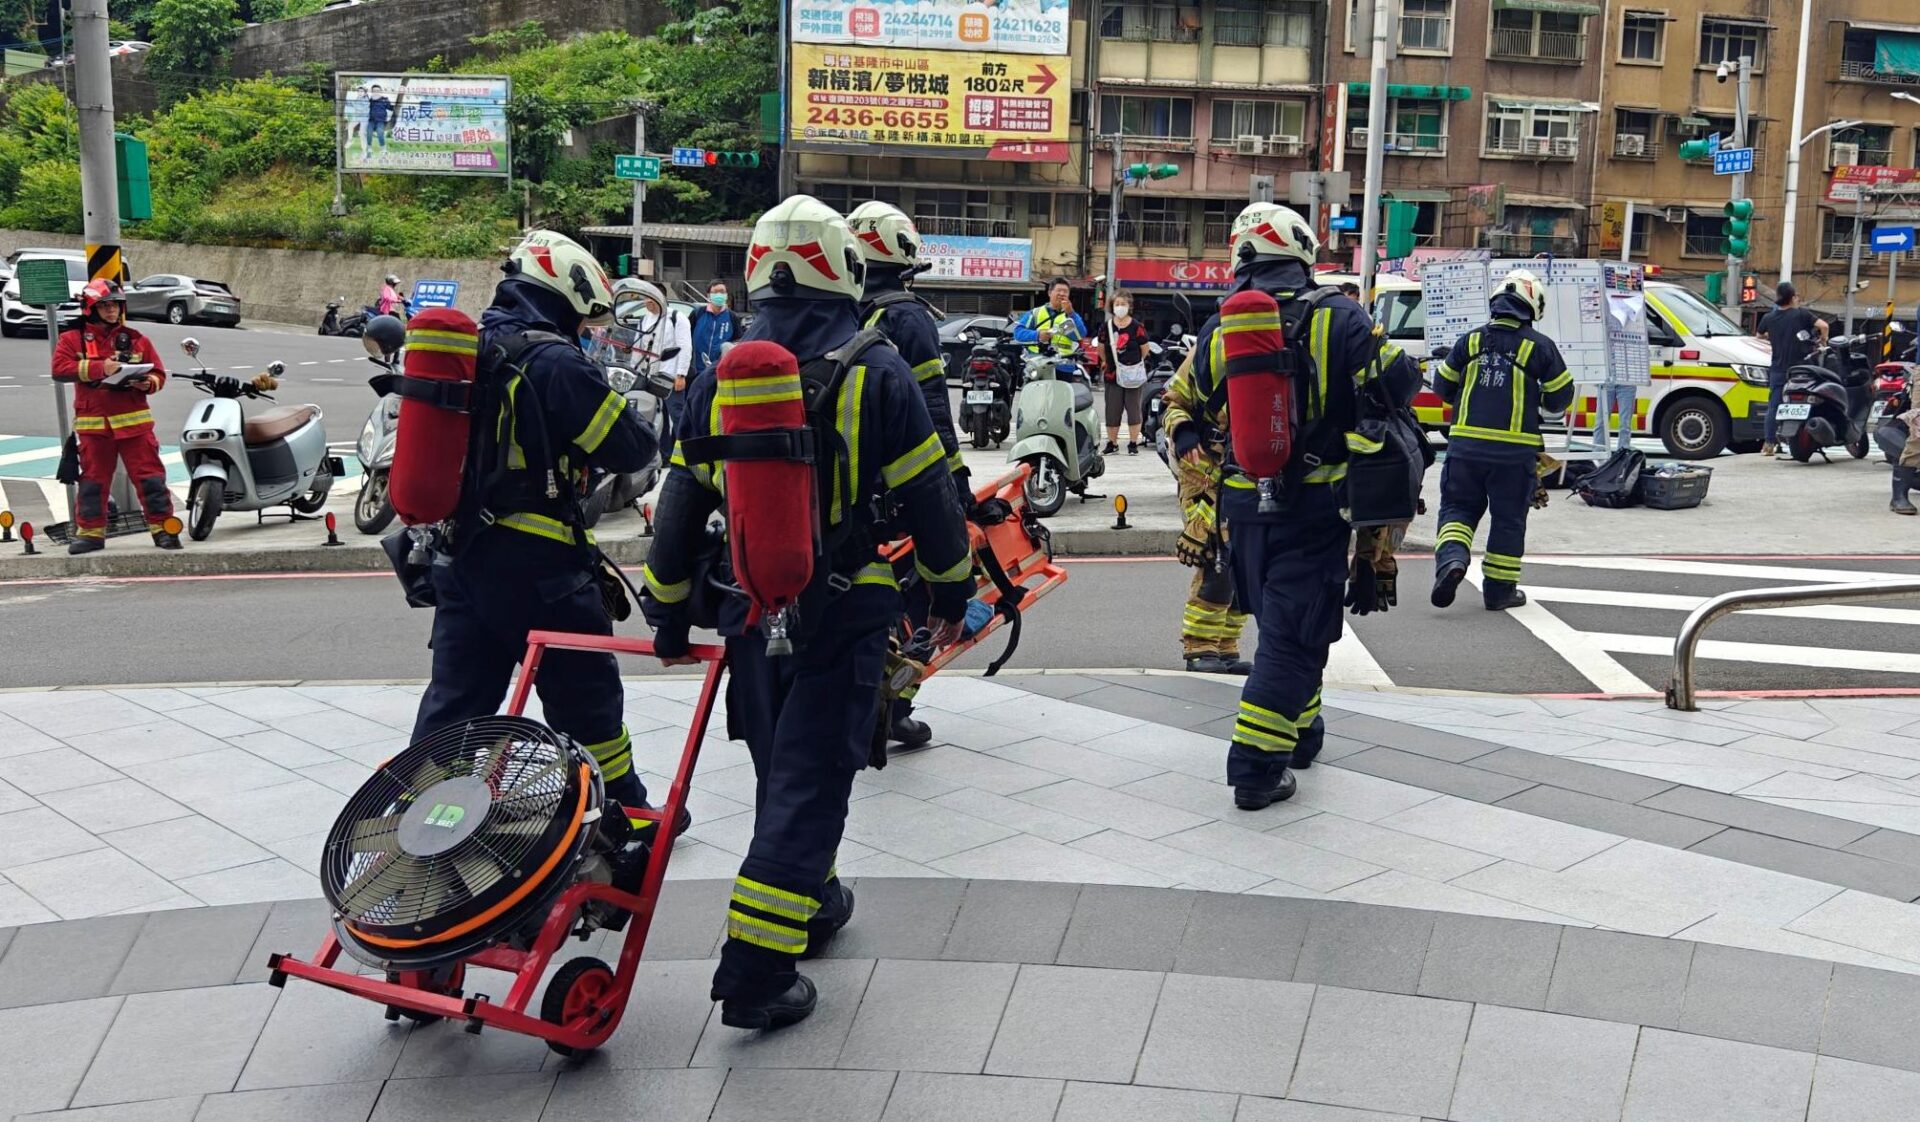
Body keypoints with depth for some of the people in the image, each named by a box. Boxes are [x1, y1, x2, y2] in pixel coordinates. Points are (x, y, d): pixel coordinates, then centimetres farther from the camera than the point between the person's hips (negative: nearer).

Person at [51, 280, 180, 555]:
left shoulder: (137, 340, 10)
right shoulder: (73, 339, 6)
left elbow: (159, 374, 9)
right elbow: (60, 368, -8)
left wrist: (148, 383, -14)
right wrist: (99, 368, -18)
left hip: (133, 420, 0)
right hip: (93, 423, 0)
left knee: (150, 476, -3)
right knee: (92, 479, 7)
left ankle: (163, 528, 2)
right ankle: (90, 532, 15)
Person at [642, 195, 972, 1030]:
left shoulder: (718, 381, 2)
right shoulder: (877, 375, -10)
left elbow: (680, 508, 7)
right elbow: (927, 498, -6)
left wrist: (670, 616, 17)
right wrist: (952, 591, 9)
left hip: (749, 610, 5)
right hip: (842, 611, -4)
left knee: (781, 767, 22)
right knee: (812, 779, 0)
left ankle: (810, 899, 40)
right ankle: (757, 970, -2)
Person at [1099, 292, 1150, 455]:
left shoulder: (1137, 327, -7)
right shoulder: (1107, 326, 2)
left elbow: (1145, 349, 0)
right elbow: (1101, 348, 14)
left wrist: (1136, 363, 8)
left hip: (1133, 375, -2)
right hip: (1113, 375, 2)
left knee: (1133, 409, 3)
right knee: (1112, 410, 5)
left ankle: (1133, 443, 11)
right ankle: (1112, 443, 14)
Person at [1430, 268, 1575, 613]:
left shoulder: (1471, 341, 3)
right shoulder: (1540, 347, -3)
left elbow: (1443, 387, 9)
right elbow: (1561, 396, 2)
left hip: (1466, 445, 2)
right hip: (1515, 450, -1)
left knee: (1458, 506, 13)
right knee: (1508, 519, 10)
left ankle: (1451, 558, -14)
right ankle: (1499, 589, 16)